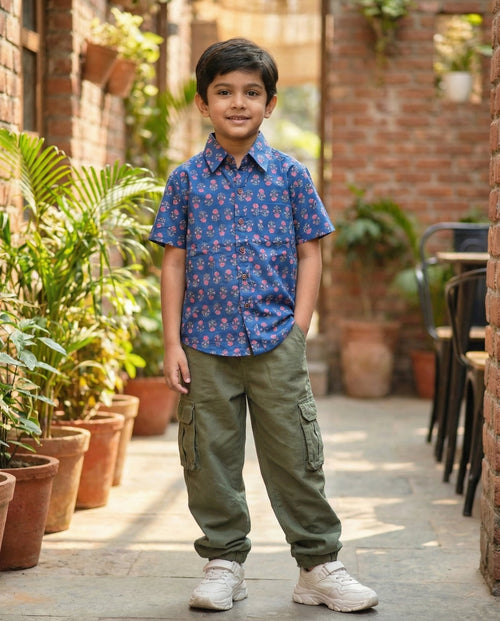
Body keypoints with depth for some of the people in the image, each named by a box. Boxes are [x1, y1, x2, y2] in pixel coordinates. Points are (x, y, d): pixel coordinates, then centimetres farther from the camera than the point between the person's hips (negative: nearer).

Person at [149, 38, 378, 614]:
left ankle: (319, 566, 14)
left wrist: (299, 328, -3)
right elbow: (174, 262, 4)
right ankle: (223, 563, 22)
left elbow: (310, 253, 6)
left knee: (295, 455, 2)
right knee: (210, 457, 6)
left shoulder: (290, 174, 4)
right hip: (206, 342, 1)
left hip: (276, 341, 0)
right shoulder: (186, 180, 4)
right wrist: (172, 342, -1)